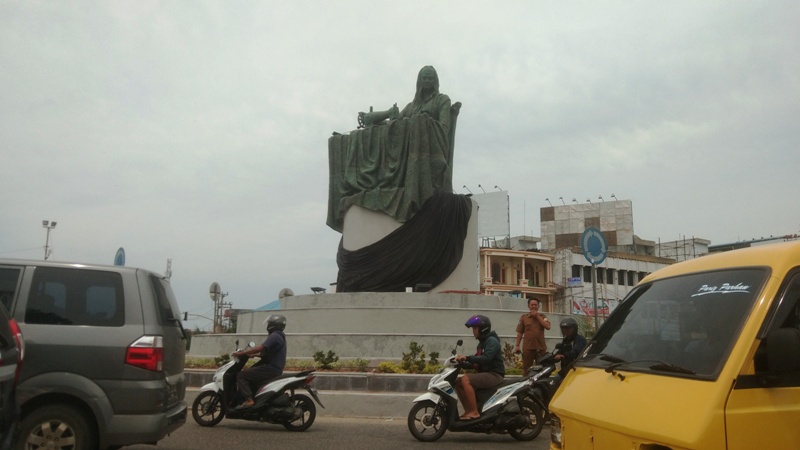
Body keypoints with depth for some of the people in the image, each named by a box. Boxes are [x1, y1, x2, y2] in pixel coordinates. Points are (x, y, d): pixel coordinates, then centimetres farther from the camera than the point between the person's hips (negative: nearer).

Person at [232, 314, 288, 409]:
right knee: (248, 373, 24)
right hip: (276, 369, 11)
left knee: (241, 375, -11)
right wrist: (253, 354, 19)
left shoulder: (274, 336, -13)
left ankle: (248, 400, -20)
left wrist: (242, 353, -18)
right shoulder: (279, 336, 19)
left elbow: (261, 348, -23)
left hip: (270, 369, -11)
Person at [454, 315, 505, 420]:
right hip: (485, 373, 10)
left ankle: (474, 412, -25)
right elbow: (477, 363, 18)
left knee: (465, 380, -27)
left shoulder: (492, 341, -11)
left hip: (494, 375, -10)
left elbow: (486, 358, -27)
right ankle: (468, 410, 1)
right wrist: (462, 363, 3)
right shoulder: (482, 343, 18)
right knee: (457, 381, 1)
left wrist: (467, 358, -29)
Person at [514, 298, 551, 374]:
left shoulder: (542, 317, 10)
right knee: (526, 369, 2)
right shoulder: (523, 317, 7)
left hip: (541, 347, 1)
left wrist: (537, 316, -7)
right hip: (527, 348, -1)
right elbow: (519, 332, 7)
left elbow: (548, 327, -8)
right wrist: (517, 345, 2)